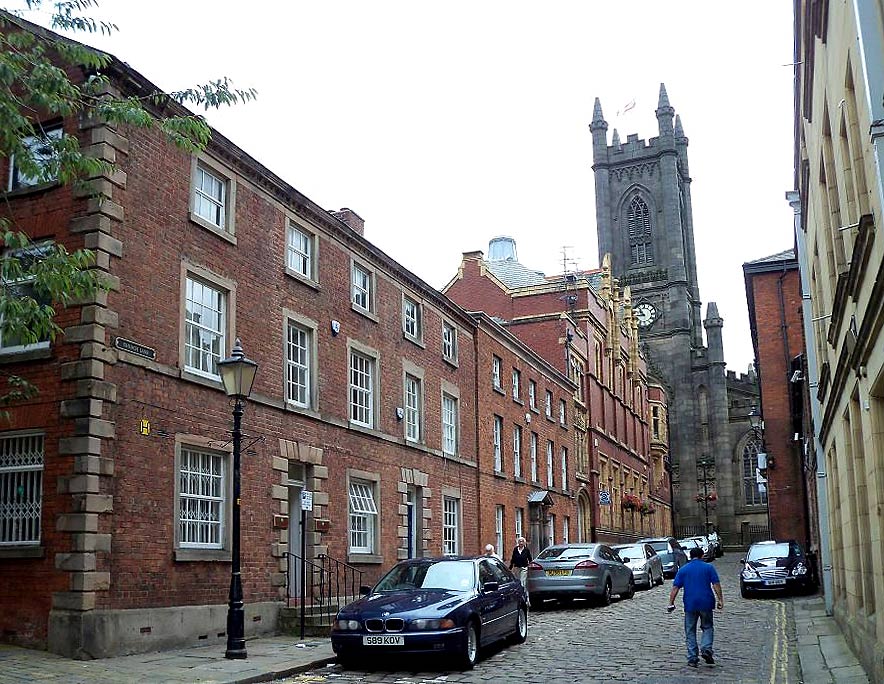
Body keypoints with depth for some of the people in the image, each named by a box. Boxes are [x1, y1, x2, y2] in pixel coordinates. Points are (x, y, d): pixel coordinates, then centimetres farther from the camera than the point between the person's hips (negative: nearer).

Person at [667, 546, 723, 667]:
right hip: (706, 603, 0)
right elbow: (716, 585, -3)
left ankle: (692, 658, 5)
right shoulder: (709, 567, 4)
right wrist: (720, 600, 0)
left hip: (690, 604, 0)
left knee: (690, 632, 8)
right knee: (707, 627, 16)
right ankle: (706, 648, -7)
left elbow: (675, 588, 2)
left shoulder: (683, 569, 7)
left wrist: (671, 603, 3)